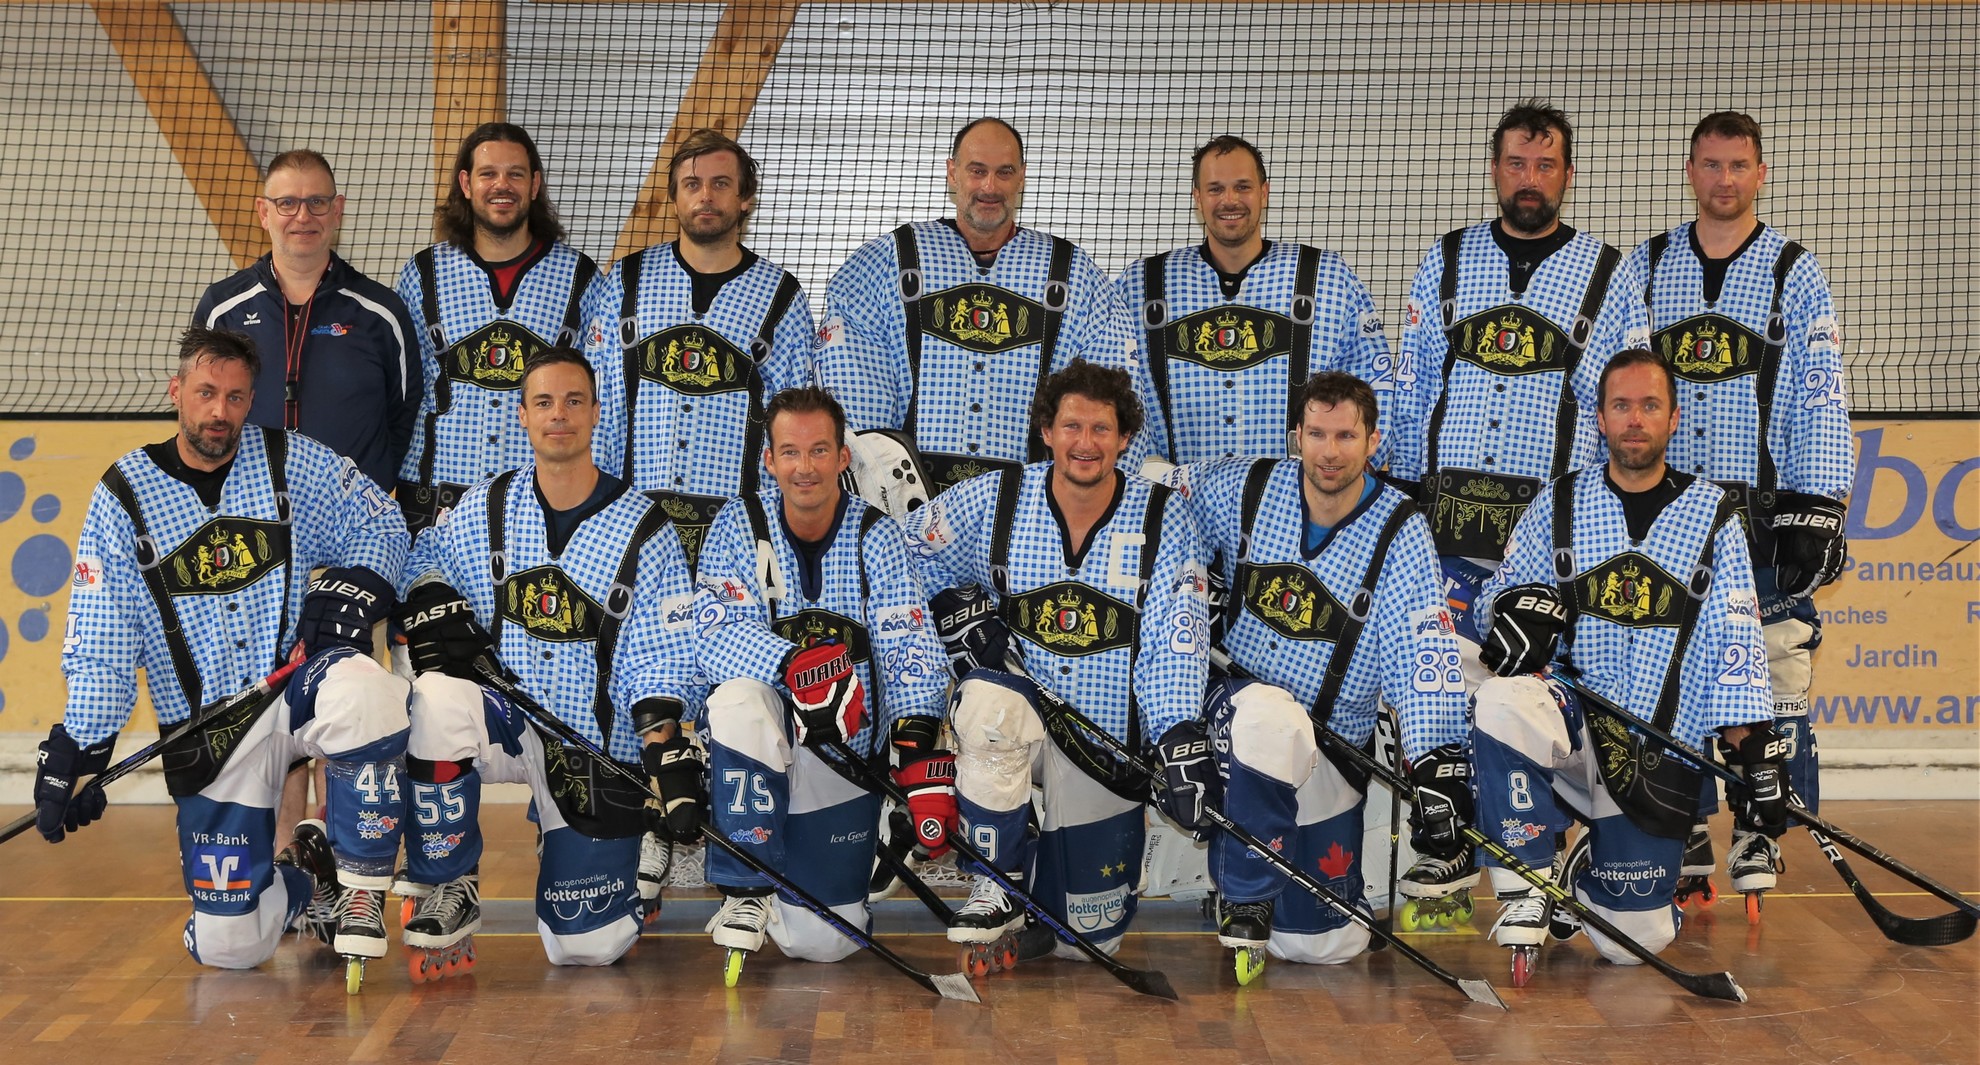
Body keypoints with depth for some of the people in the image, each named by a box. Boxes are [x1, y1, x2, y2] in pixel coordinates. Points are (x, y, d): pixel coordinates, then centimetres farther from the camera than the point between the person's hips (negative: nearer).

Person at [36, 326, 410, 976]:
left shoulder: (293, 464, 1)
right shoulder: (124, 496, 0)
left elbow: (381, 527, 9)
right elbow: (98, 646, 0)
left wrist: (354, 587, -11)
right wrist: (75, 752, -7)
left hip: (300, 683, 0)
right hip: (208, 736, 0)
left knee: (365, 695, -39)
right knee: (228, 943, -7)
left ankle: (358, 888, -17)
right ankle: (301, 888, 30)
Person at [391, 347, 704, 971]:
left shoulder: (643, 530, -5)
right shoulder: (487, 509, 1)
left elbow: (660, 661, -6)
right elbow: (424, 561, 14)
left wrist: (668, 758, -18)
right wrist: (431, 608, -9)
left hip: (599, 749, -2)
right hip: (503, 725, 2)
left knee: (587, 945, -5)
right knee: (438, 696, -34)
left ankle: (627, 850, 32)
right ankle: (445, 889, -15)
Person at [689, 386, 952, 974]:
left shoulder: (876, 537, -4)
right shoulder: (739, 524, -5)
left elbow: (913, 650, -13)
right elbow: (717, 636, -18)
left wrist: (921, 752, -29)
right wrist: (795, 663, -37)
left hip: (848, 753, 1)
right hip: (759, 731, 0)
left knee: (822, 942, -7)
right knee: (740, 697, -37)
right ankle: (745, 890, -20)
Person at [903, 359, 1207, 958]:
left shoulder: (1165, 520, -5)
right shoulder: (992, 501, -4)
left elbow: (1175, 639, -10)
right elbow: (908, 556, 8)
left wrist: (1176, 738, -22)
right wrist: (958, 613, -8)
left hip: (1110, 745, 1)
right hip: (1015, 723, 0)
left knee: (1088, 938, 4)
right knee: (990, 697, -39)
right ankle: (1000, 890, -22)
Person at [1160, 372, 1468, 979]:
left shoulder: (1400, 534, -8)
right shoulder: (1239, 491, -5)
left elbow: (1425, 654, -15)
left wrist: (1439, 767, -27)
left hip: (1333, 743, 1)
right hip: (1238, 698, -1)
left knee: (1324, 945, 2)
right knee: (1271, 716, -40)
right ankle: (1244, 903, -20)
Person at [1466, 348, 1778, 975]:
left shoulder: (1713, 516, 5)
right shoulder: (1559, 505, 6)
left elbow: (1736, 640, 2)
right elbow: (1499, 593, 7)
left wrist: (1754, 754, -5)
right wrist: (1519, 606, -18)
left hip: (1662, 752, 0)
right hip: (1569, 720, 0)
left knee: (1633, 940, -4)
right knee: (1503, 702, -37)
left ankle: (1588, 871, 32)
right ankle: (1523, 896, -22)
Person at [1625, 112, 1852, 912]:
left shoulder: (1795, 274, 4)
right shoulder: (1644, 267, 10)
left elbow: (1823, 397, 0)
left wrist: (1818, 507, -8)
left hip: (1765, 508, -2)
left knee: (1774, 669, -6)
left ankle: (1761, 841, 3)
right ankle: (1684, 839, 12)